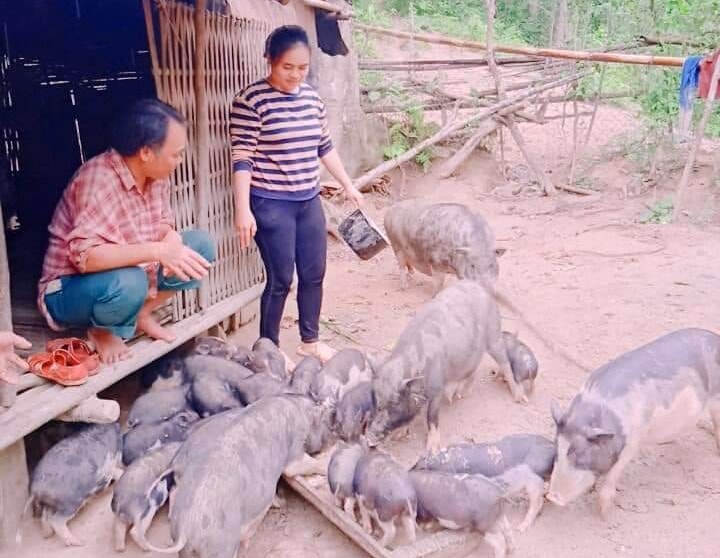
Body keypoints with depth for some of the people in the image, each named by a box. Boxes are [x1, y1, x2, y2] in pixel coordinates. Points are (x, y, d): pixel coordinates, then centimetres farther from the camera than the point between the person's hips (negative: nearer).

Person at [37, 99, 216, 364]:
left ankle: (141, 313, 7)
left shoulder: (155, 174, -7)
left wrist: (172, 246, -22)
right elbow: (84, 256, -38)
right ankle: (102, 331, -4)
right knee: (128, 282, -39)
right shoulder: (97, 180, -29)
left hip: (133, 272, 7)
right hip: (71, 289, -7)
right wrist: (158, 251, -44)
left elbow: (164, 224, 3)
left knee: (201, 244, -4)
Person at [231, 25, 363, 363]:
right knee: (281, 280, -1)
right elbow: (242, 159, -14)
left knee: (314, 274, 12)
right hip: (271, 205, -6)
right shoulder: (250, 101, -13)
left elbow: (325, 147, 16)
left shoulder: (312, 98, 7)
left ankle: (310, 341, 30)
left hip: (309, 201, 7)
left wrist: (347, 185, 18)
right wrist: (243, 209, -19)